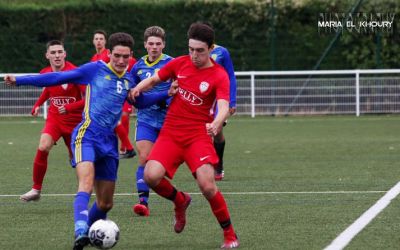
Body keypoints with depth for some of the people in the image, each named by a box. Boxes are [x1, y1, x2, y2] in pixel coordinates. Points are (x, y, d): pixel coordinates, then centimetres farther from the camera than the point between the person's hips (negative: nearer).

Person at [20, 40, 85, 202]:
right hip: (54, 118, 3)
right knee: (43, 147, -22)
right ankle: (36, 189, -14)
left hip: (74, 120, -3)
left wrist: (69, 107, -31)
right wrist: (38, 105, 18)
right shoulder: (45, 73, -2)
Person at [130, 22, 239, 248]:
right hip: (170, 134, 3)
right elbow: (154, 79, 15)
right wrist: (138, 88, -7)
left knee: (207, 185, -20)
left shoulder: (219, 76, -8)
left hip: (198, 135, -3)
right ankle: (180, 201, 15)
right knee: (151, 176, -20)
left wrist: (216, 124, -44)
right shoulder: (180, 64, 4)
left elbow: (224, 107, -21)